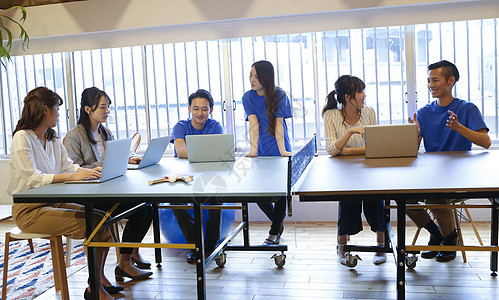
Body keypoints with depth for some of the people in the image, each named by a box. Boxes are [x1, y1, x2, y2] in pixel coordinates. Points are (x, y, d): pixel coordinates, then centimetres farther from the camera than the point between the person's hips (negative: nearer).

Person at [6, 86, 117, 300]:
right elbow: (31, 178, -21)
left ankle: (100, 278, 3)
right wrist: (73, 177, -30)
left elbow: (68, 166, 10)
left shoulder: (52, 140, 15)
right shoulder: (22, 138, -11)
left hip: (53, 203, 8)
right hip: (29, 210, -8)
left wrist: (92, 171, -8)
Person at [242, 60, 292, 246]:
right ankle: (278, 223, 26)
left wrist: (282, 151, -22)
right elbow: (254, 124, -10)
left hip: (278, 153, -3)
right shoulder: (248, 97, 0)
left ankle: (274, 232, 15)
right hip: (261, 153, 3)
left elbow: (278, 124, -13)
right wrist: (253, 150, -22)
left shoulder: (279, 95, -6)